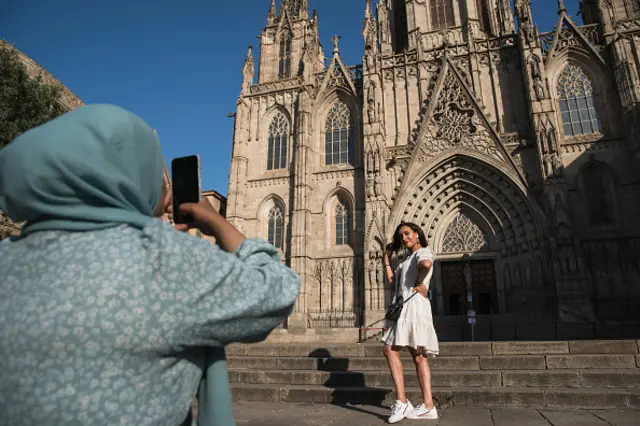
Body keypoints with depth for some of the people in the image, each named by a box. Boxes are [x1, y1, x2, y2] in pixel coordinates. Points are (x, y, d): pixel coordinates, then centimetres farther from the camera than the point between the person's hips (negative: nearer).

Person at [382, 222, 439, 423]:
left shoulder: (423, 252, -2)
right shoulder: (407, 260, 25)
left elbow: (426, 264, -28)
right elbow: (392, 280, 20)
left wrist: (420, 283, -16)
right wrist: (387, 260, 22)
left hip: (414, 305, -10)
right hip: (405, 307, 10)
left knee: (391, 349, -11)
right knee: (418, 356, 7)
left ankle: (402, 402, -11)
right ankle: (427, 406, 10)